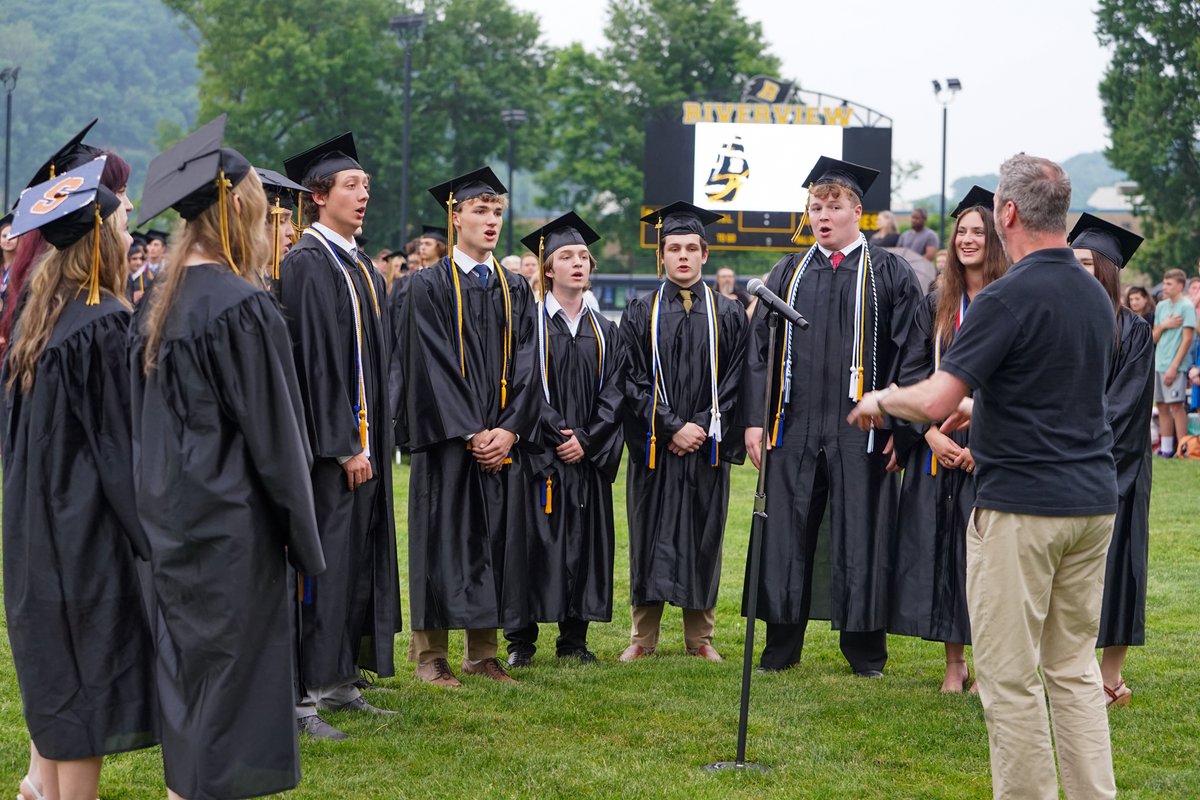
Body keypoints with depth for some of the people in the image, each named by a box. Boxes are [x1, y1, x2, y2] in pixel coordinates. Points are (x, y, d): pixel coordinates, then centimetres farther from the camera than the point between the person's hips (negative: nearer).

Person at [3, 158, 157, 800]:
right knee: (92, 663, -2)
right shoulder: (106, 324, -19)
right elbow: (122, 438, -18)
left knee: (54, 662, 18)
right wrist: (149, 531, -13)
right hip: (90, 524, -9)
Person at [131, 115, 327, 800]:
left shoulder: (160, 304, 7)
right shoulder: (242, 306, -17)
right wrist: (302, 532, -6)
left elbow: (153, 420, 13)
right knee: (231, 679, -2)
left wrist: (167, 508, 19)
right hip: (233, 529, -8)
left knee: (188, 678, 14)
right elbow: (273, 432, -14)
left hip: (172, 523, 8)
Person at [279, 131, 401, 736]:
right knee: (323, 564, -8)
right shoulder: (307, 262, -12)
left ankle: (340, 681, 19)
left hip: (362, 438, 9)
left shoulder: (362, 266, 17)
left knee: (361, 560, 11)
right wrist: (344, 445, -20)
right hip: (327, 441, -9)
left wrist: (376, 437, 14)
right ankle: (302, 693, -3)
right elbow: (314, 359, -18)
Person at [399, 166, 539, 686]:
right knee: (444, 541, -3)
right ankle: (431, 657, 5)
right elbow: (432, 366, -9)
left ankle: (483, 654, 13)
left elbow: (525, 365, 6)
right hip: (447, 440, -4)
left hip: (503, 441, 4)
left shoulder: (515, 290, 13)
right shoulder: (428, 286, -2)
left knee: (496, 541, 5)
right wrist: (469, 433, -16)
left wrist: (509, 429, -9)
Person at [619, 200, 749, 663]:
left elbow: (734, 382, 1)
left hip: (707, 446, 0)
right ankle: (644, 637, 11)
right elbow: (633, 381, -2)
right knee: (651, 537, 3)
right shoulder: (640, 314, 4)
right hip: (654, 446, 0)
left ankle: (700, 637, 13)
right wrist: (672, 427, -12)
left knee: (703, 537, 4)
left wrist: (703, 426, -11)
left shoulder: (729, 315, 6)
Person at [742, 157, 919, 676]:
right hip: (794, 428, 3)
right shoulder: (789, 274, 13)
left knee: (859, 536, 0)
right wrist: (755, 419, 2)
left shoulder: (888, 274, 3)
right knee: (787, 536, 6)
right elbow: (761, 350, 11)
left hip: (860, 432, -3)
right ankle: (782, 648, 16)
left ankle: (865, 652, 11)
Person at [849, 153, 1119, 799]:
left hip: (1021, 509, -8)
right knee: (1074, 665, 14)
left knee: (1010, 674, 0)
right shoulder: (1095, 296, 10)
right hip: (1094, 502, 8)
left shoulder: (1009, 298, -16)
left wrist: (881, 399, 0)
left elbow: (934, 401, -19)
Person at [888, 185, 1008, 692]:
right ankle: (954, 663, 12)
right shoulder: (935, 306, 11)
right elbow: (911, 374, 6)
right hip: (938, 449, 4)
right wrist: (931, 434, -8)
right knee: (939, 549, 3)